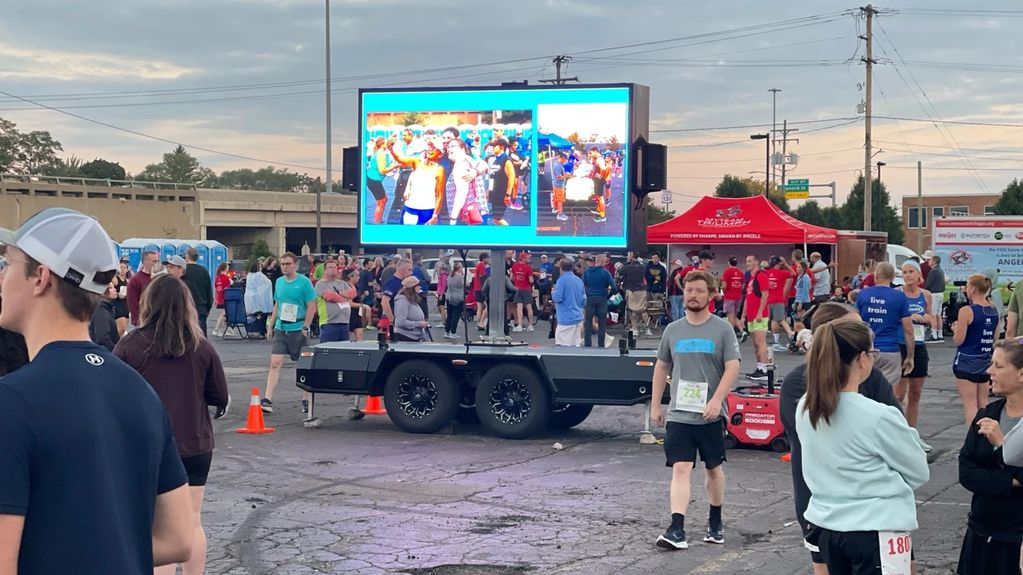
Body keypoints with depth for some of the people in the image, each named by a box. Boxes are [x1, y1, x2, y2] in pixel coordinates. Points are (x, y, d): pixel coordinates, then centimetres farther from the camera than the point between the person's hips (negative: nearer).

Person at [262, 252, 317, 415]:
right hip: (280, 328, 4)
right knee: (275, 363, -6)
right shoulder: (279, 282, 9)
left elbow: (312, 307, -8)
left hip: (298, 329, -4)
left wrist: (305, 328, -13)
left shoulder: (304, 282, -7)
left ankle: (306, 400, 20)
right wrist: (270, 326, 14)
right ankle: (267, 400, -10)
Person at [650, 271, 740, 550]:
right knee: (680, 469, -9)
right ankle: (677, 530, -15)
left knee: (713, 469, 13)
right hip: (678, 413, 2)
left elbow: (732, 367, -9)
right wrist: (655, 404, 12)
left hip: (710, 414, -1)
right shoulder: (673, 330, 7)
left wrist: (717, 400, -21)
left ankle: (715, 523, 31)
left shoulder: (722, 329, -3)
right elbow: (661, 367, 15)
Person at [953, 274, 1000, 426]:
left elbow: (958, 340, -14)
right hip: (986, 361, 7)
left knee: (970, 404, -4)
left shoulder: (966, 311, -17)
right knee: (983, 403, 15)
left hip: (967, 362, -6)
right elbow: (994, 338, 12)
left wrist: (955, 328, 5)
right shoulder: (994, 311, 3)